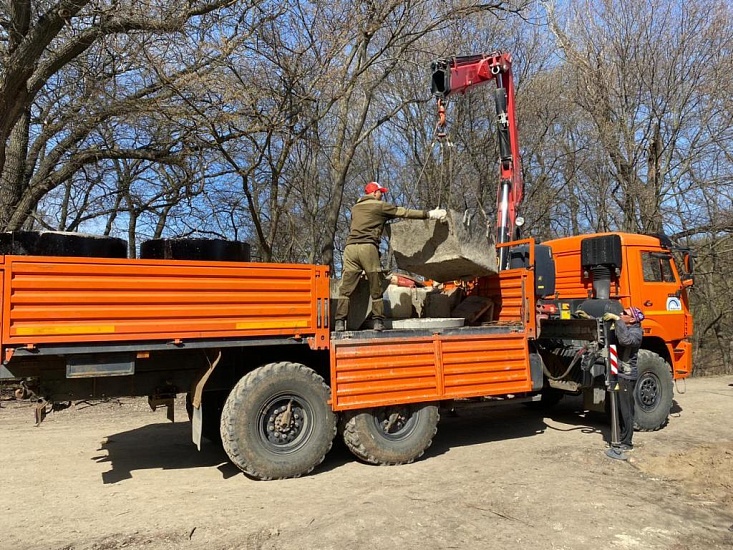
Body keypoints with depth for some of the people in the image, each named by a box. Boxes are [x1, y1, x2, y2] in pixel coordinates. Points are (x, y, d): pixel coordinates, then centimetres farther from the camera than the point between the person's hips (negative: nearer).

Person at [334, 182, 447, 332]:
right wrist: (429, 214, 11)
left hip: (350, 247, 4)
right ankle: (378, 321, 6)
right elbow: (405, 212, 7)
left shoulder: (355, 208, 24)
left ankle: (340, 322, -6)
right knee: (375, 288, 6)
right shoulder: (380, 206, 8)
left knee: (346, 288, 1)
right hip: (368, 247, -4)